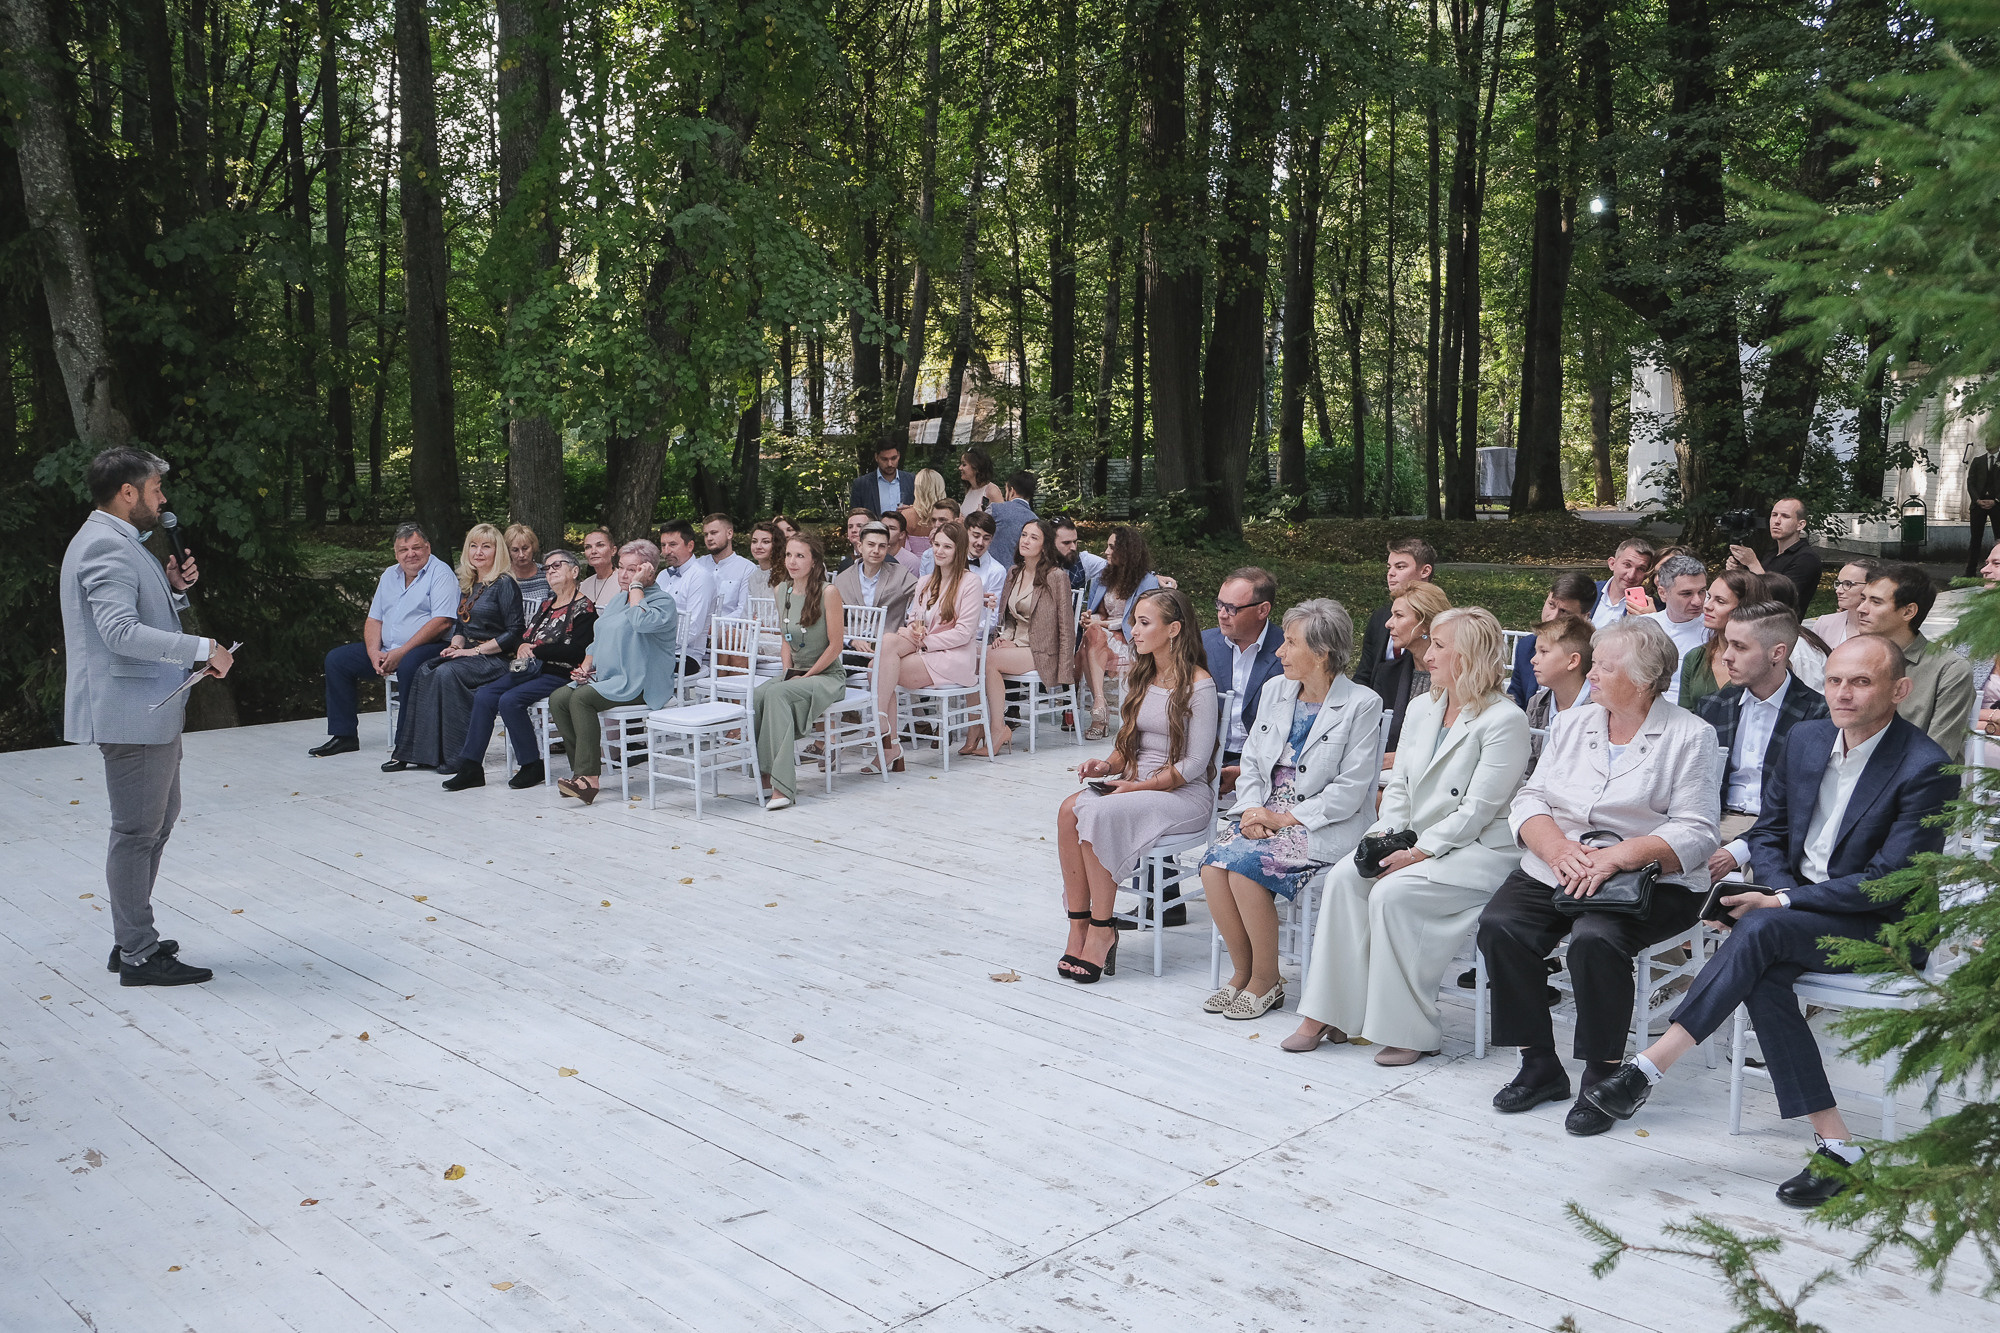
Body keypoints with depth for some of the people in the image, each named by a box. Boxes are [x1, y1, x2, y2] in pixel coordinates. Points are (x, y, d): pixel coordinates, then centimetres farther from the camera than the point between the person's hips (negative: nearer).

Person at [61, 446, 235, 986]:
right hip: (131, 713, -11)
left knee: (159, 820, 19)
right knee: (137, 832, -4)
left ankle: (134, 940, 29)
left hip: (153, 710, 11)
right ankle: (138, 957, 5)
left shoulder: (120, 543, 17)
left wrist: (173, 587, 7)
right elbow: (121, 631, -28)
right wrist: (202, 649, -25)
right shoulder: (105, 547, -17)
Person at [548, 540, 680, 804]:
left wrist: (636, 586, -15)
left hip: (640, 684, -8)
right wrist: (586, 666, 9)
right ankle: (581, 767, -11)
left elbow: (641, 622, -27)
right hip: (606, 679, 8)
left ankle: (588, 775, -28)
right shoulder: (615, 602, 22)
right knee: (558, 699, -14)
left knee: (581, 698, -28)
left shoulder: (663, 601, -5)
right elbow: (597, 640, 28)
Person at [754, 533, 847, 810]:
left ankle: (781, 785, -35)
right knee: (757, 696, -26)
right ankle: (768, 777, -23)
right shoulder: (782, 591, 10)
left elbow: (835, 646, -10)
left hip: (828, 676, -5)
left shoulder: (828, 592, -10)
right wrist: (788, 672, 1)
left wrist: (805, 676, -11)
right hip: (796, 674, 6)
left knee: (777, 693, -33)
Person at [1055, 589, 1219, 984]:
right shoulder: (1142, 678, 14)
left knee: (1097, 814, -31)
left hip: (1185, 794, -7)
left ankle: (1101, 931, -20)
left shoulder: (1199, 685, -10)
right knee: (1069, 809, -22)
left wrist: (1137, 786, -16)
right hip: (1135, 782, 7)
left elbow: (1194, 764, -13)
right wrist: (1109, 765, -2)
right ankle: (1079, 926, -21)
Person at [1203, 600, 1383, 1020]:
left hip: (1324, 824, -6)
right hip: (1266, 813, 6)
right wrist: (1252, 808, -5)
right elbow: (1251, 760, 14)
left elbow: (1349, 790, -12)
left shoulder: (1362, 704, -8)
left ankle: (1266, 980, -8)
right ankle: (1242, 971, -4)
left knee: (1244, 864, -28)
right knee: (1213, 863, -22)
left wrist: (1287, 818, -15)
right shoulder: (1274, 689, 12)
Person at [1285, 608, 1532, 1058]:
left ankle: (1410, 1030, -14)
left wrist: (1418, 851, -20)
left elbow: (1477, 810, -16)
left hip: (1480, 850, -7)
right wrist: (1385, 833, -3)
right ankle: (1327, 1013, -15)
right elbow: (1399, 786, 15)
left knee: (1392, 893, -28)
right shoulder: (1421, 708, 14)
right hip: (1417, 845, 7)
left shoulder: (1506, 721, -11)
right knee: (1344, 876, -18)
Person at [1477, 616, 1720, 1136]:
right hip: (1552, 871, 5)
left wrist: (1616, 858, -24)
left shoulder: (1690, 736, 0)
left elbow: (1695, 832, -10)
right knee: (1499, 927, -21)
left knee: (1595, 939, -33)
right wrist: (1557, 846, -13)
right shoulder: (1572, 723, 15)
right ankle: (1539, 1068, -6)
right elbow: (1529, 800, 9)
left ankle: (1602, 1079, -13)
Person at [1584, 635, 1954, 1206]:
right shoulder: (1804, 739, 6)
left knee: (1760, 929, -32)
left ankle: (1649, 1067, -32)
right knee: (1764, 976, -28)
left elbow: (1888, 881, -17)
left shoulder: (1927, 768, -13)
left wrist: (1783, 902, -19)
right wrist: (1783, 893, -7)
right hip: (1800, 915, 6)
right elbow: (1768, 831, 13)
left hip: (1880, 927, -6)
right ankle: (1834, 1145, -20)